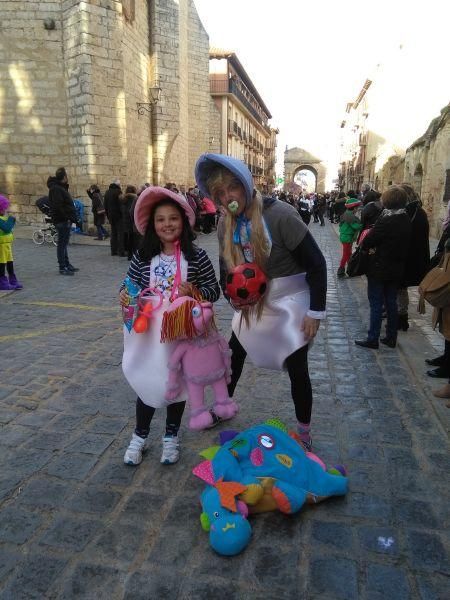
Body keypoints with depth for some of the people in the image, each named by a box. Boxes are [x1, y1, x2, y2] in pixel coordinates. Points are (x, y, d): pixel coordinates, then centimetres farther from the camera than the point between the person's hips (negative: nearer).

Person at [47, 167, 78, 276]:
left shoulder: (60, 187, 18)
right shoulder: (56, 188, -14)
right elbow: (58, 206, -23)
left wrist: (71, 218, 12)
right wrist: (66, 218, -22)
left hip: (65, 220, 10)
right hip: (62, 221, -10)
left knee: (63, 243, 17)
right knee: (62, 243, -5)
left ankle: (67, 264, 27)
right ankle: (62, 268, 0)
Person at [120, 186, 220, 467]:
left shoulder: (196, 256, -9)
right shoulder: (142, 256, -4)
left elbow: (214, 291, -5)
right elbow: (129, 286, 5)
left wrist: (193, 291, -24)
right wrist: (124, 295, -16)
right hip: (149, 333, 1)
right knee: (147, 383, 12)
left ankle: (171, 436, 38)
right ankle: (140, 436, 35)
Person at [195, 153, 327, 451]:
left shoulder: (280, 214, -24)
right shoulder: (225, 223, -5)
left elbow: (316, 263, -20)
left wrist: (316, 311, -18)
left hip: (290, 304, -5)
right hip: (251, 304, 6)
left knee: (297, 369, 2)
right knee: (233, 356, 16)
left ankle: (304, 431, 24)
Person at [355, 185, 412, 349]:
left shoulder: (386, 220, -20)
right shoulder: (406, 220, 3)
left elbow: (367, 241, -19)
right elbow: (404, 244, 10)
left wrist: (366, 246, 4)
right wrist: (377, 248, 5)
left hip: (379, 269, -7)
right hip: (397, 270, 7)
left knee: (376, 304, 2)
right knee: (391, 303, 15)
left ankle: (372, 339, 10)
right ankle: (391, 337, 24)